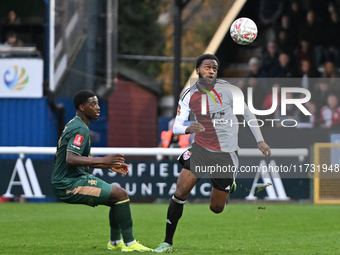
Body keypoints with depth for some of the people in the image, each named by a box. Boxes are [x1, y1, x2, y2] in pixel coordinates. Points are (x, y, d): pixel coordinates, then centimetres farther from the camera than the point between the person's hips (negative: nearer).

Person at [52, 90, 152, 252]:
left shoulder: (75, 125, 16)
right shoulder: (80, 129, -17)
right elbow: (71, 159, -30)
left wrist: (110, 165, 17)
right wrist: (103, 161, -30)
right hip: (69, 185, -11)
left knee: (118, 196, 18)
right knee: (120, 194, -17)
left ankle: (115, 242, 25)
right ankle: (129, 243, -14)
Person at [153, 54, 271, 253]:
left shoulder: (228, 90, -7)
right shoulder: (189, 95, -3)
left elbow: (247, 114, 6)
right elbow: (176, 125, -8)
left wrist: (260, 140, 5)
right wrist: (187, 129, -32)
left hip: (226, 153, -1)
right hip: (201, 149, 1)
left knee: (217, 208, 4)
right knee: (181, 191, -16)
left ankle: (229, 186, 42)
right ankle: (168, 242, -6)